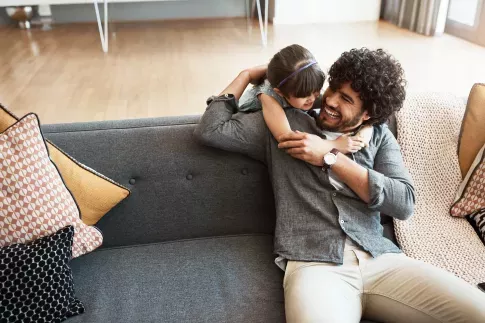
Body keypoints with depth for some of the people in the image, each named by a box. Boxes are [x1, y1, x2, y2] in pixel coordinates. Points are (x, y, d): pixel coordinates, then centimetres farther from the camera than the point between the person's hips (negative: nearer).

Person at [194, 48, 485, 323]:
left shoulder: (380, 136, 16)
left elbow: (405, 203, 1)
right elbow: (210, 130, 5)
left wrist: (331, 157, -3)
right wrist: (247, 75, 15)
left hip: (381, 260, 4)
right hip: (314, 265, -3)